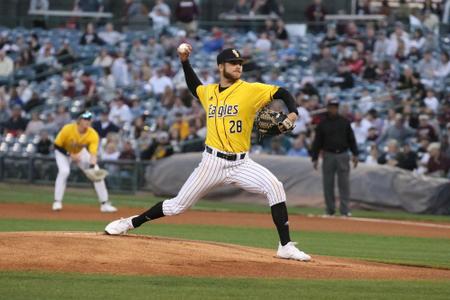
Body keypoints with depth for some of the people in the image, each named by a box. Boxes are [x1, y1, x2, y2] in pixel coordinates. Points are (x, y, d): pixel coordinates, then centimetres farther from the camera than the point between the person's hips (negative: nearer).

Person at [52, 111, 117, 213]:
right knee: (64, 171, -29)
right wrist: (70, 155, -31)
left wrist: (92, 167, -51)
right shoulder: (68, 129, -33)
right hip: (63, 152, -3)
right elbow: (57, 146, -22)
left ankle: (104, 204, 1)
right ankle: (57, 202, -18)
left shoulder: (93, 135, -28)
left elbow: (93, 154, -34)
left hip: (80, 152, 3)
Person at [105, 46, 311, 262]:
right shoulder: (208, 92, 9)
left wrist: (293, 113, -26)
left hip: (240, 163, -2)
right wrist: (185, 62, 22)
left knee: (274, 187, -26)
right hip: (213, 161, 2)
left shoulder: (251, 90, -4)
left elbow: (282, 93, -8)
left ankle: (286, 246, -22)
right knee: (178, 206, 6)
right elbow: (194, 86, 32)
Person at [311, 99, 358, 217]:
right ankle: (330, 210, 10)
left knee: (344, 183, -4)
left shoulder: (344, 122, 6)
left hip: (342, 155, 0)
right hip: (328, 156, 0)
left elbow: (351, 139, 8)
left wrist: (355, 154, 0)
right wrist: (315, 158, 1)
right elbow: (317, 142, 6)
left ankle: (345, 210, -4)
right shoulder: (322, 124, 5)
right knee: (328, 184, 2)